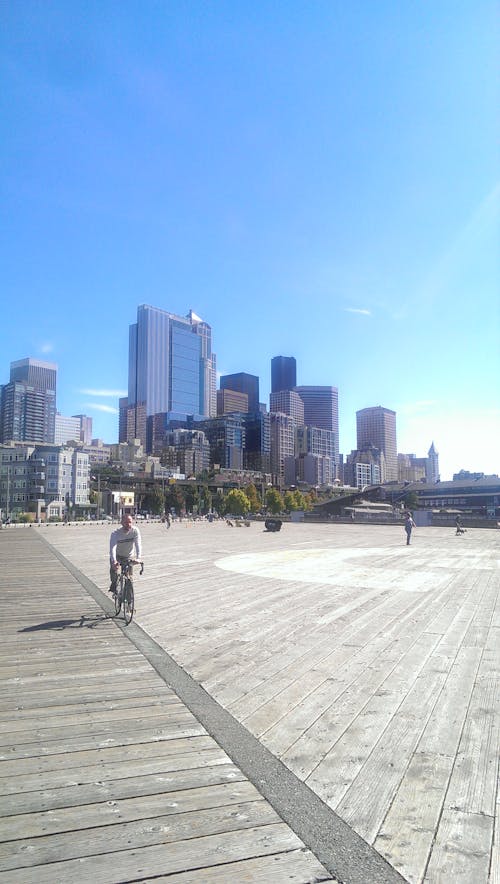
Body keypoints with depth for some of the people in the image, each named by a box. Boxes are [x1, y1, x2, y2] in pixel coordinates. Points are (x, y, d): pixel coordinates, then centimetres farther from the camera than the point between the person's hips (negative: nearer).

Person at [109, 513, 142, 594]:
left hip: (128, 557, 2)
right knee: (114, 569, -25)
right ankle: (114, 588, 0)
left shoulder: (135, 531, -23)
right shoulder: (115, 533, -27)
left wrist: (138, 558, -47)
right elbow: (112, 548, -39)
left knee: (129, 577, -5)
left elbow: (138, 544, -31)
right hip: (117, 556, -1)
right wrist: (114, 561, -55)